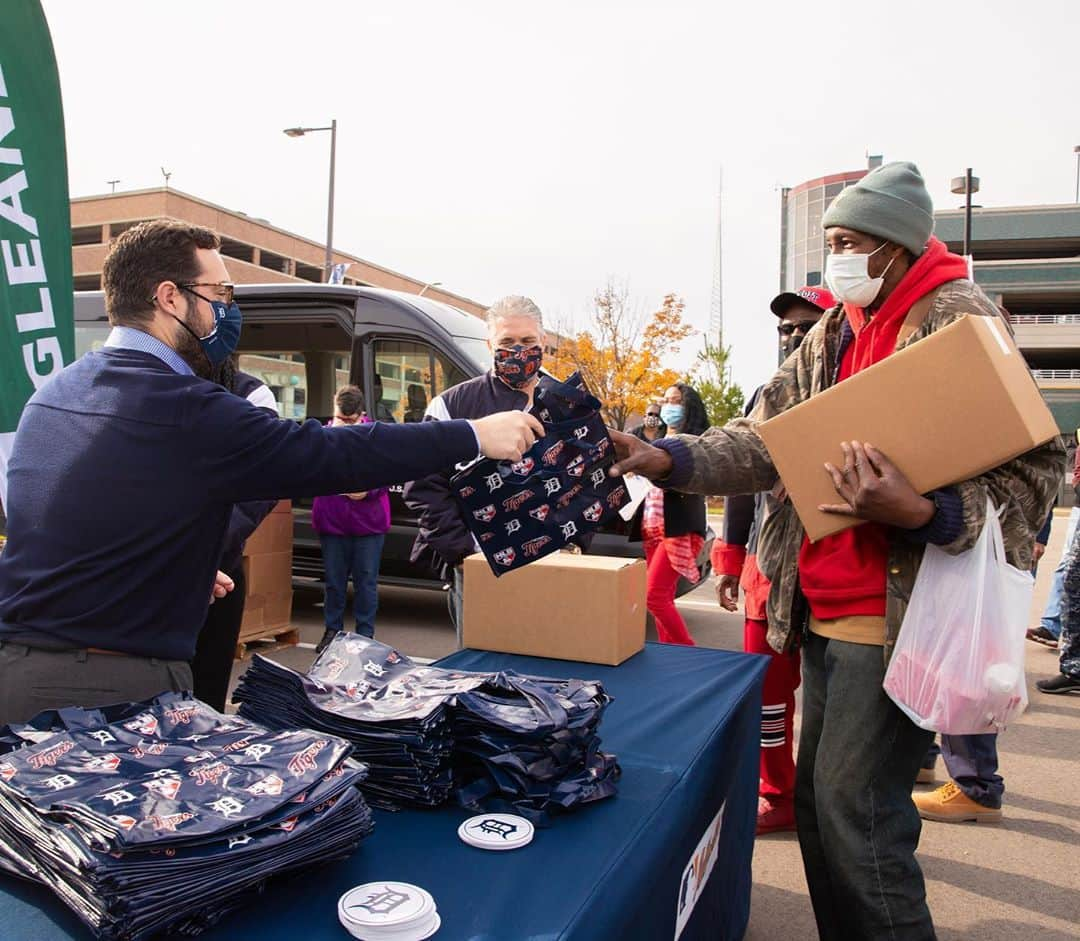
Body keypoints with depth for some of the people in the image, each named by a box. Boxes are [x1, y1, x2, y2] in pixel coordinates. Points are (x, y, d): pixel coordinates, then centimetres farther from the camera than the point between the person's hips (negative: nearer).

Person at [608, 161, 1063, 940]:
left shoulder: (958, 319, -7)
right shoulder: (831, 335, 14)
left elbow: (1033, 466, -11)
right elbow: (766, 440, 7)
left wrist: (920, 513, -28)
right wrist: (667, 460, -9)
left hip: (899, 614, -7)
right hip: (825, 610, 8)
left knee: (852, 807, -4)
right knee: (819, 801, 16)